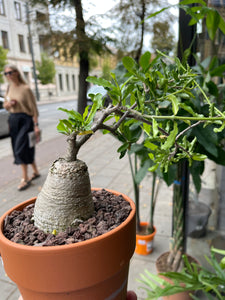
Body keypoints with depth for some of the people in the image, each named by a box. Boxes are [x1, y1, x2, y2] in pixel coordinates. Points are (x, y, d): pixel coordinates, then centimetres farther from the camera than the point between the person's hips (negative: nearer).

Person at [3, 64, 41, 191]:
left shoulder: (25, 89, -10)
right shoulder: (9, 88, 10)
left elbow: (33, 108, -11)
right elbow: (5, 105, 19)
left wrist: (36, 126, -16)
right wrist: (8, 104, -5)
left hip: (25, 120, -7)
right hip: (13, 120, 7)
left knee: (20, 148, -10)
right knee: (26, 148, 11)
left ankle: (25, 178, 2)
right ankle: (36, 172, 27)